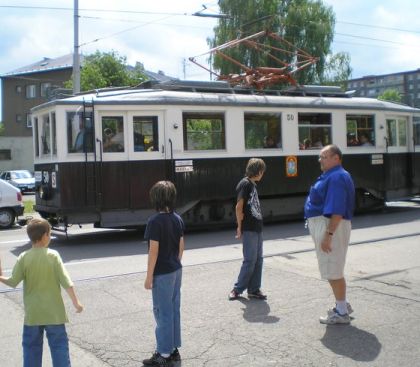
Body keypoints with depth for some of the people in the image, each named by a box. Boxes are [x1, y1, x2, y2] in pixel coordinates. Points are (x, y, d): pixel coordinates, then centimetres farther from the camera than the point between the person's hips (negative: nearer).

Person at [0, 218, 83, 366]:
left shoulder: (23, 258, -7)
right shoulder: (53, 255, -10)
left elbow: (13, 282, -6)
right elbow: (66, 281, -13)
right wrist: (76, 302, -7)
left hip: (32, 313, 2)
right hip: (53, 312, -2)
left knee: (31, 347, 14)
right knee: (59, 344, 7)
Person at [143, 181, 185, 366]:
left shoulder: (155, 221, -19)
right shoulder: (178, 219, 3)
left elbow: (153, 251, -18)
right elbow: (181, 247, 9)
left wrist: (149, 276, -12)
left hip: (162, 274, -7)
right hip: (176, 271, 7)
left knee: (163, 313, 2)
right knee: (174, 310, 15)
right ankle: (173, 349, 25)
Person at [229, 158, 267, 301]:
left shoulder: (253, 184, 15)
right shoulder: (245, 184, -12)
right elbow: (239, 207, -14)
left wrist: (258, 223, 12)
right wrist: (240, 227, -11)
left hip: (257, 228, 9)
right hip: (249, 229, -9)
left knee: (258, 260, 10)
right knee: (250, 261, -3)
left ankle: (254, 289, 17)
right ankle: (237, 289, 8)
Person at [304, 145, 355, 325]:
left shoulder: (337, 177, -19)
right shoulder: (329, 176, 15)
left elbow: (337, 211, -26)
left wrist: (328, 235, -28)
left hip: (331, 226, -11)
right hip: (322, 224, 11)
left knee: (333, 271, -2)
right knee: (331, 269, 19)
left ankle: (341, 313, 8)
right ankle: (342, 305, 32)